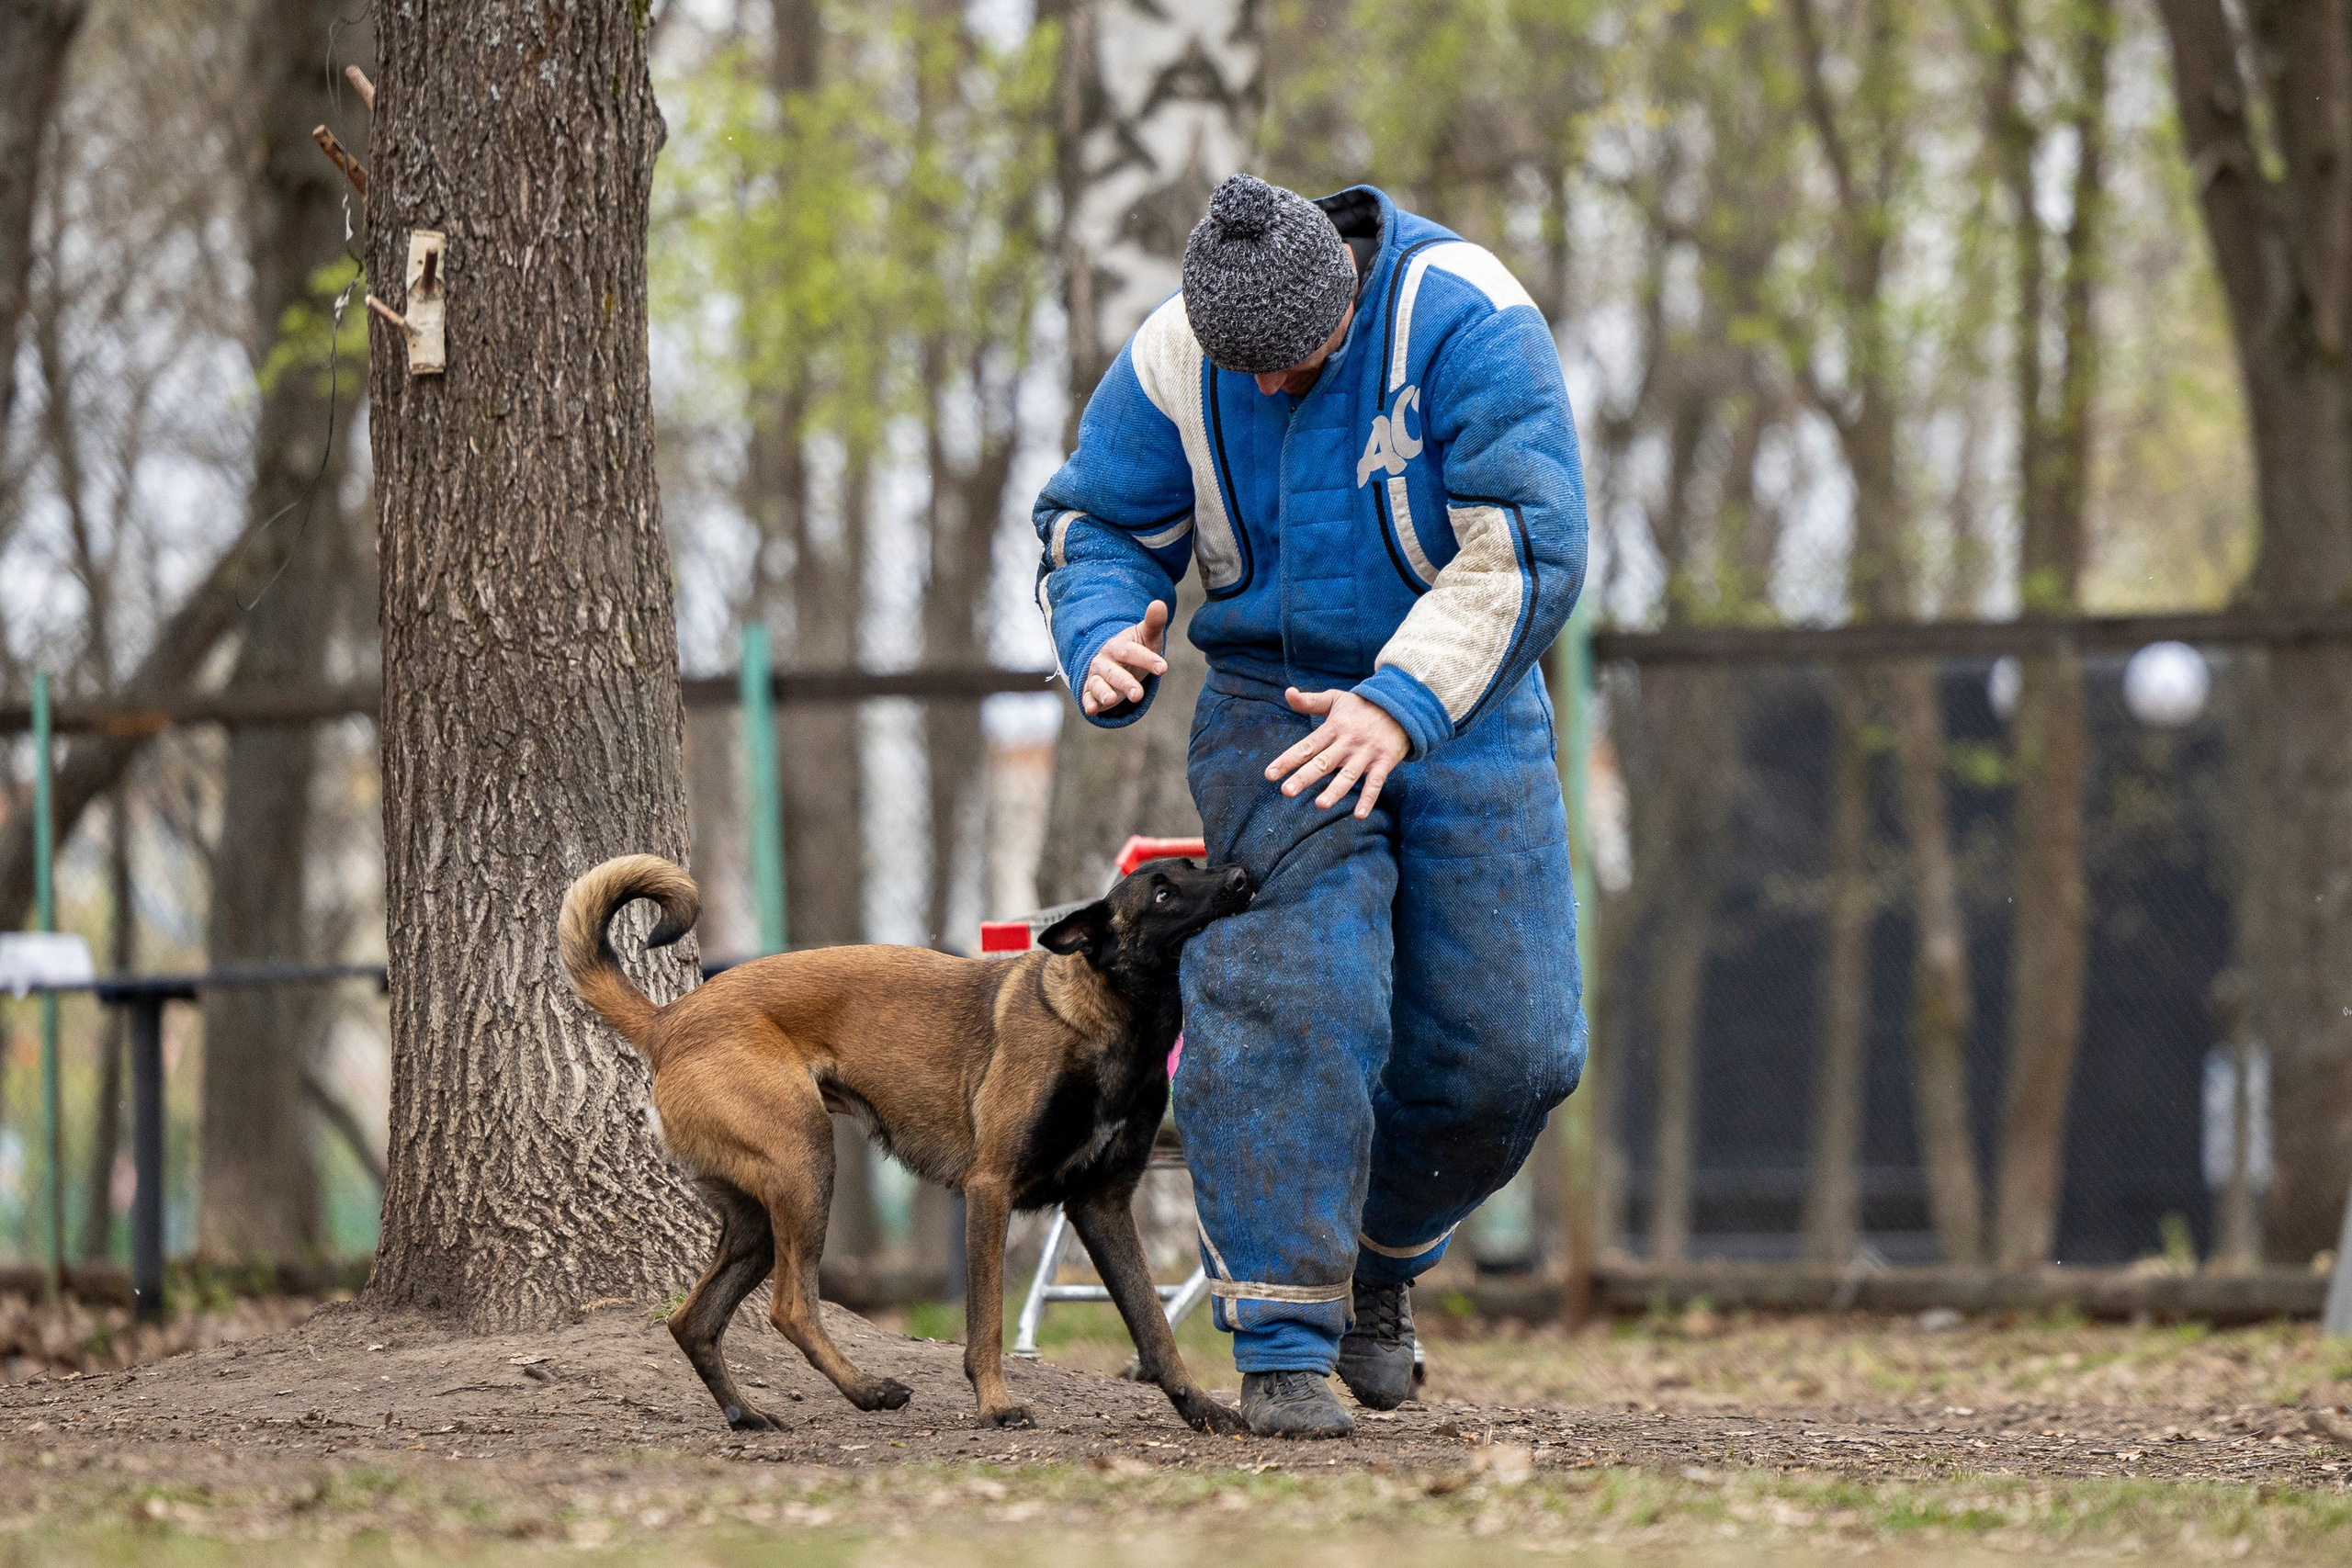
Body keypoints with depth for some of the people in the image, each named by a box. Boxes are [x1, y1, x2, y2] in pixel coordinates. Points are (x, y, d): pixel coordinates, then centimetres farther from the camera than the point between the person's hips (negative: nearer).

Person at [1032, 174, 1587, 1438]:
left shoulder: (1465, 322, -21)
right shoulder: (1172, 364, -10)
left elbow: (1527, 545, -26)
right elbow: (1095, 525, 2)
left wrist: (1403, 705, -36)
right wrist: (1106, 642, -22)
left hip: (1463, 708, 0)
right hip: (1275, 706, 0)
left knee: (1505, 1045, -1)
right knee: (1292, 1008, -18)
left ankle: (1382, 1250, 28)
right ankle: (1281, 1345, -14)